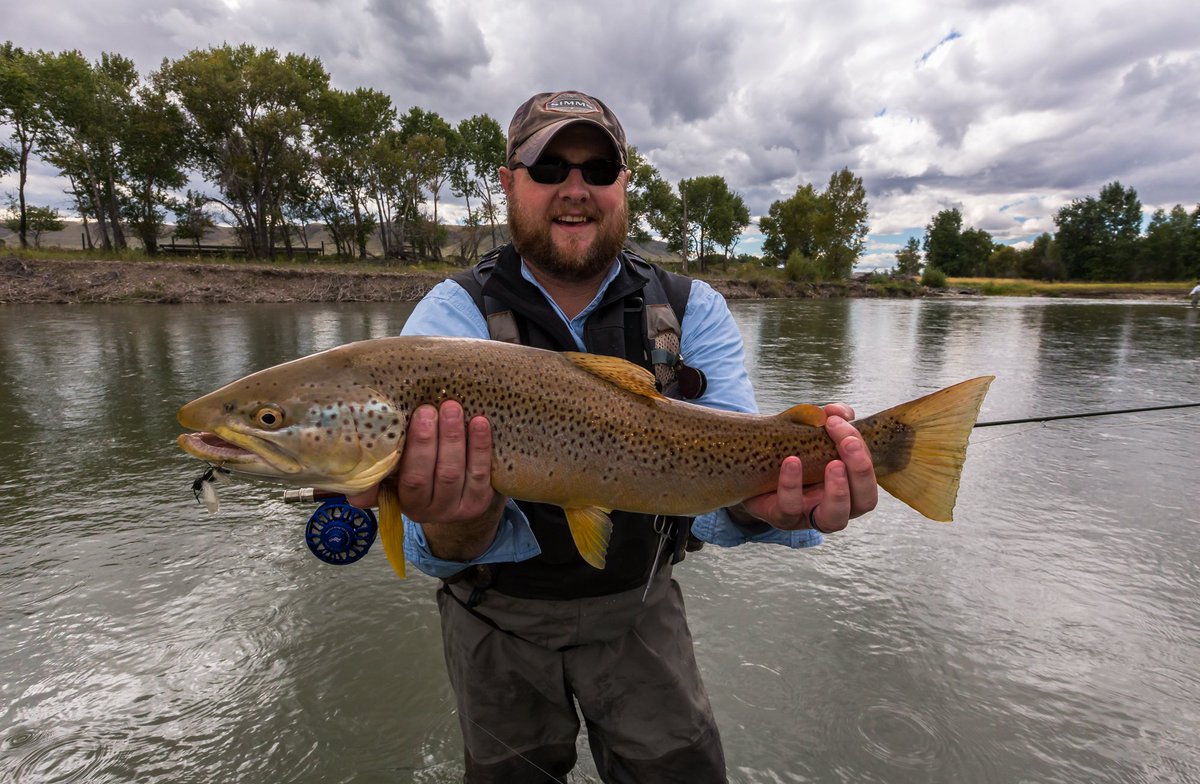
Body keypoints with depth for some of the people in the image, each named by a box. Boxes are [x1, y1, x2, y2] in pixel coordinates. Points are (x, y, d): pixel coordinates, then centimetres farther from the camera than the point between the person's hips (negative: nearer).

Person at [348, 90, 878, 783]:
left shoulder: (694, 310, -9)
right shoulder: (454, 315, -15)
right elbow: (435, 548, -27)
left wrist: (758, 502, -46)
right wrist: (456, 529, -50)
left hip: (638, 603, 1)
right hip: (501, 614, 0)